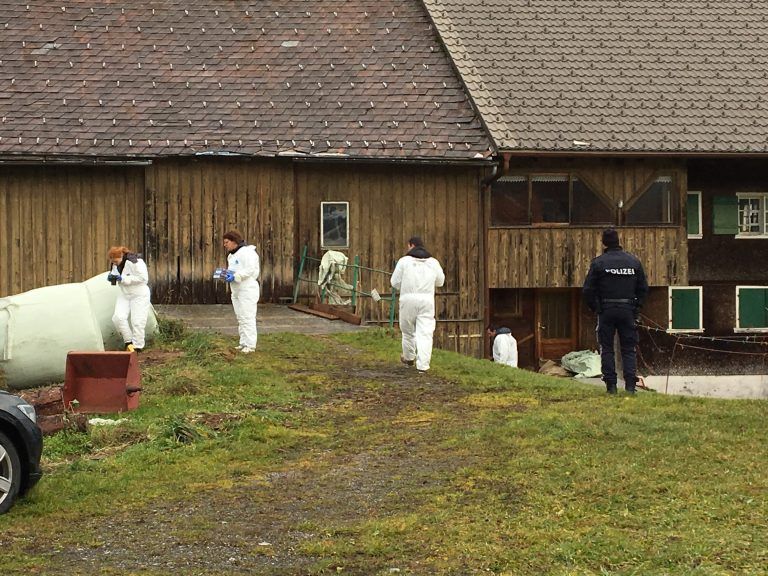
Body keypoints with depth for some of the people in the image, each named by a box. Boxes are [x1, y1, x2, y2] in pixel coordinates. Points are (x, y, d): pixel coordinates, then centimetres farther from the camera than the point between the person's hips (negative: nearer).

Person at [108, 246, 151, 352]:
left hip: (139, 295, -7)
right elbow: (114, 273, 18)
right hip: (124, 295, 7)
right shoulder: (116, 264, 1)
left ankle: (137, 346, 7)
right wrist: (111, 277, -10)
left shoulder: (135, 262, -23)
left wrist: (123, 279, -27)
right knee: (118, 317, -12)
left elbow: (143, 278, -25)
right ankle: (128, 341, 1)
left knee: (137, 321, -6)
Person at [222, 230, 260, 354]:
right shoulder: (232, 254, 19)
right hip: (237, 291, 10)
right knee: (240, 318, 13)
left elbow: (250, 269, -23)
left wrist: (235, 277, -25)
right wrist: (227, 274, 5)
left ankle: (250, 345, -7)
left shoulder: (246, 252, -13)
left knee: (247, 318, -9)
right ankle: (243, 343, 19)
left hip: (248, 290, -10)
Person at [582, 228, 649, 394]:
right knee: (629, 349, 8)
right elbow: (643, 288, 8)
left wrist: (595, 308, 6)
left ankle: (611, 385, 0)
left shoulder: (598, 262, -5)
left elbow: (588, 290, -6)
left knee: (607, 349, 6)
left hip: (606, 311, -2)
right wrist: (637, 307, 16)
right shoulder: (634, 261, 4)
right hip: (628, 310, 2)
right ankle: (630, 384, -3)